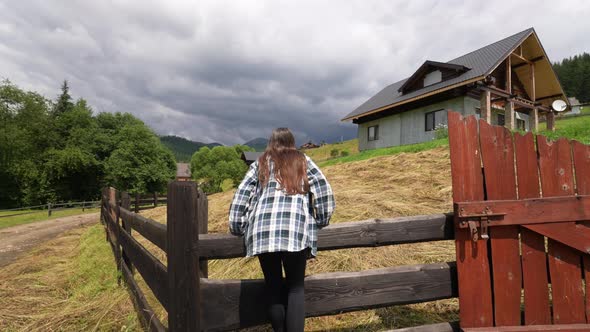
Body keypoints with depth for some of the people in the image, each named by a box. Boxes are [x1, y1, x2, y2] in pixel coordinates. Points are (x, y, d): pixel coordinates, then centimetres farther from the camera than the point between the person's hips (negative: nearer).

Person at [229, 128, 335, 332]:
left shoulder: (260, 163, 20)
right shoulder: (303, 161, 18)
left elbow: (240, 197, 12)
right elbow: (324, 191, 8)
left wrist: (237, 229, 19)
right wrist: (321, 222, 19)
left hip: (263, 231, 1)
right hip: (297, 231, -1)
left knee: (273, 288, 13)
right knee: (295, 288, 9)